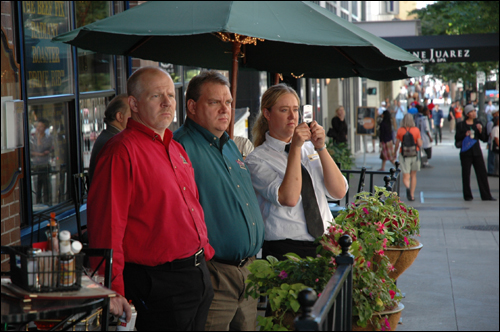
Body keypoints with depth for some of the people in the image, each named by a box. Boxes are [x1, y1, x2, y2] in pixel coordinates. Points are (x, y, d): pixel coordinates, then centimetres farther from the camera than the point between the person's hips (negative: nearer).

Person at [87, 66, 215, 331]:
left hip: (199, 275, 9)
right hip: (158, 284, -9)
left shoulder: (176, 149, 16)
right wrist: (113, 289, -24)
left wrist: (204, 253, 20)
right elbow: (106, 225, -20)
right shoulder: (122, 151, -14)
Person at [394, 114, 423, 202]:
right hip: (414, 155, 1)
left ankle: (407, 187, -32)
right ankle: (412, 195, 18)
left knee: (406, 177, 0)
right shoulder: (416, 130, -5)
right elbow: (419, 144, -5)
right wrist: (421, 142, 18)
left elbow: (397, 144, 0)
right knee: (413, 175, 16)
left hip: (404, 155, -1)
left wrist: (395, 152, 18)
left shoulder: (400, 131, -5)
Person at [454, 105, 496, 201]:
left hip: (477, 152, 2)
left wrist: (480, 131, -10)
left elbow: (484, 139, 7)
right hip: (466, 153, -2)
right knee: (466, 174, 0)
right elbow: (457, 138, -3)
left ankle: (486, 195, 0)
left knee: (482, 173, -2)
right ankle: (467, 195, 11)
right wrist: (465, 134, -18)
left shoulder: (478, 124, 10)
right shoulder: (461, 125, 2)